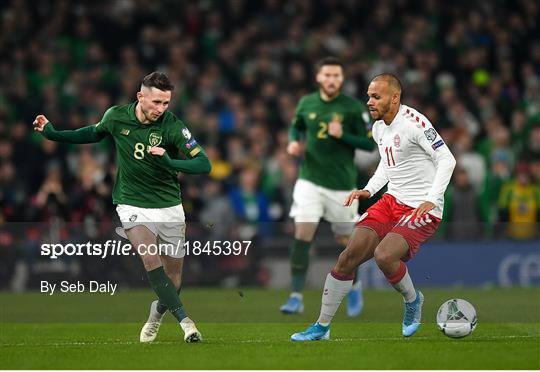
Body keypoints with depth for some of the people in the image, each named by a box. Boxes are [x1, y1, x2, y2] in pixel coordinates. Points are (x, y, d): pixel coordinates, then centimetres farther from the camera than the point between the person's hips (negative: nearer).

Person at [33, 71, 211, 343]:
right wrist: (52, 133, 12)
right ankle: (185, 322, -27)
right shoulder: (116, 116, -8)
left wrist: (171, 163, -37)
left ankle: (156, 316, 37)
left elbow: (203, 164, -21)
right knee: (151, 259, -25)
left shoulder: (172, 125, -16)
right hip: (132, 205, 0)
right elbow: (95, 133, 16)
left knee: (173, 275, 7)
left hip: (169, 207, 0)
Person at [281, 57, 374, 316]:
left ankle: (354, 286, 37)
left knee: (344, 239, 10)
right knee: (302, 236, -14)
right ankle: (296, 298, -12)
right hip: (309, 180, 1)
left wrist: (343, 135, -21)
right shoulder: (307, 103, 2)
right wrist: (293, 141, -1)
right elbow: (296, 126, 21)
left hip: (342, 183, -1)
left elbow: (369, 144, -7)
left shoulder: (354, 108, -8)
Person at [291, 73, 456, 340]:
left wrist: (431, 200, -24)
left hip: (422, 209, -8)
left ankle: (412, 300, 2)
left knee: (384, 256, -29)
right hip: (391, 201, 8)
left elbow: (447, 160, -16)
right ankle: (322, 326, 4)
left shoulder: (414, 123, -16)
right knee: (349, 256, -6)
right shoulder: (378, 127, 10)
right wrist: (368, 190, 11)